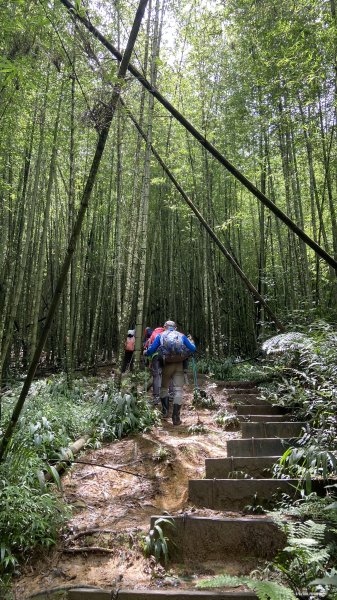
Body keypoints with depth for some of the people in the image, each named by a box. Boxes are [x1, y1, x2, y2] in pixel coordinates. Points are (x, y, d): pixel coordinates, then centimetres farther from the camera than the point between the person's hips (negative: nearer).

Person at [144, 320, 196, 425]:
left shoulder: (160, 336, 8)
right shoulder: (181, 336, 10)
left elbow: (151, 350, 1)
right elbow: (192, 349, 7)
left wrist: (145, 352, 22)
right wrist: (192, 343, 29)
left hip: (166, 365, 0)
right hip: (179, 365, 0)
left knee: (164, 387, 20)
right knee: (178, 390, 1)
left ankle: (165, 410, 12)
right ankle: (176, 417, -1)